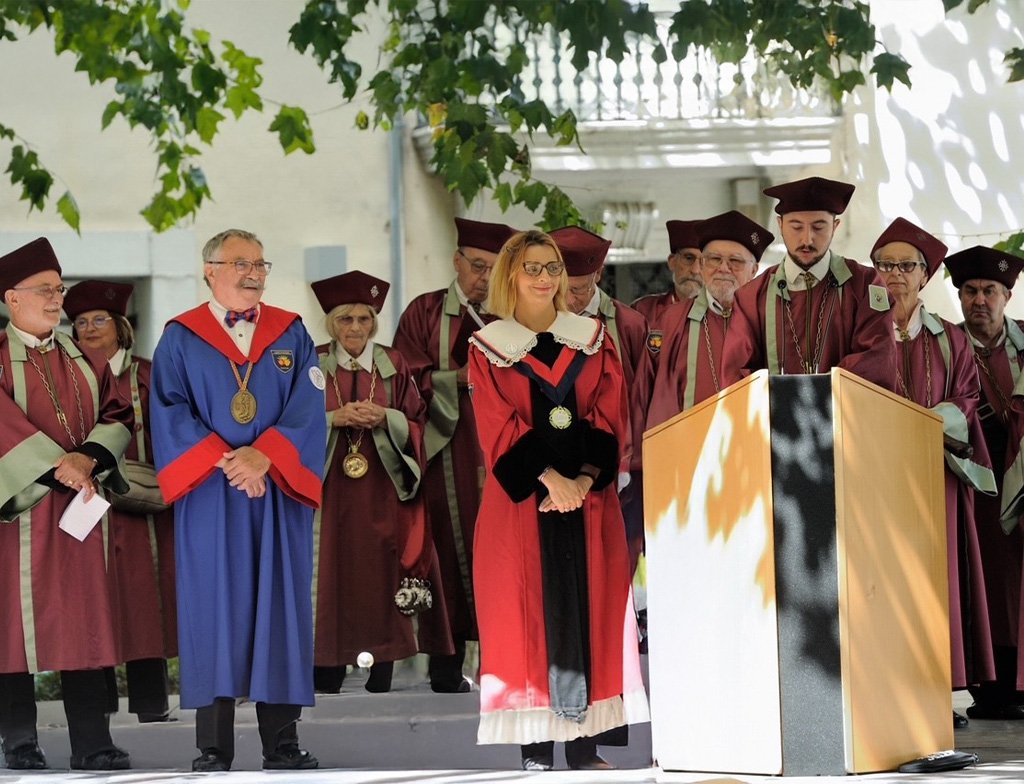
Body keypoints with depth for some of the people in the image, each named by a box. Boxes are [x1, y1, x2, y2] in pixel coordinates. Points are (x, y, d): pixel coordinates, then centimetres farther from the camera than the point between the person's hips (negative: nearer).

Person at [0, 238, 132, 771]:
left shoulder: (83, 360, 15)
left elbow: (117, 417, 8)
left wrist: (90, 456, -11)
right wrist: (58, 463, -21)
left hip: (79, 505, 4)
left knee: (84, 620, 1)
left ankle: (92, 745, 0)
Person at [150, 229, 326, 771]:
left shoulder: (292, 335, 11)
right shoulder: (180, 338, 6)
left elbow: (307, 408, 0)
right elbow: (169, 411, -4)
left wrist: (263, 456, -16)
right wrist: (222, 460, -16)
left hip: (278, 493, 2)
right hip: (208, 496, -2)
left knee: (279, 607, 0)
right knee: (212, 608, -3)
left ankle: (282, 742, 4)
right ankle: (213, 748, 0)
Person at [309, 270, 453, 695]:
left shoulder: (393, 366, 8)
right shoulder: (314, 366, 5)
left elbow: (417, 424, 6)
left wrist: (385, 418, -12)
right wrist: (334, 419, -14)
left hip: (382, 489, 1)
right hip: (330, 488, -1)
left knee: (381, 576, -3)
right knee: (331, 576, -5)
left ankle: (381, 681, 1)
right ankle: (326, 680, -2)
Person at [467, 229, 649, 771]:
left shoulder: (592, 340, 11)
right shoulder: (489, 346, 4)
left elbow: (608, 417, 3)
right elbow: (498, 427, -6)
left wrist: (585, 477, -12)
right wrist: (549, 478, -17)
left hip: (589, 491, 2)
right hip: (520, 497, -2)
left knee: (591, 607, -1)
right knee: (526, 610, -5)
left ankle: (586, 745, 3)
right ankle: (535, 748, -3)